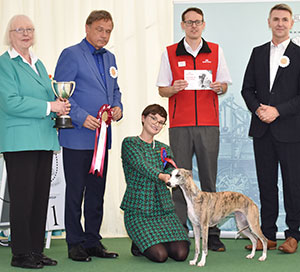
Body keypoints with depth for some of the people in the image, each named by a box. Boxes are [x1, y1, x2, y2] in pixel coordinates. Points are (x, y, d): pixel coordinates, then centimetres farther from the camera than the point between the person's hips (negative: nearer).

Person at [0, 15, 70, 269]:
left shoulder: (38, 64, 20)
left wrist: (59, 106, 2)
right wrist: (49, 106, -15)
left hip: (44, 140, 7)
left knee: (41, 197, 8)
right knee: (22, 198, -4)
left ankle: (37, 250, 17)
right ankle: (21, 254, 5)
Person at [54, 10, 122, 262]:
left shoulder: (110, 58, 16)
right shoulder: (71, 55, -6)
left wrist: (118, 107, 4)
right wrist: (82, 117, -19)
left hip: (101, 136, 7)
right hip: (77, 137, -7)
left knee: (97, 192, 11)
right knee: (75, 192, 1)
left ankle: (93, 242, 20)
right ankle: (75, 244, 10)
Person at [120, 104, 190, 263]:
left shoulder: (164, 149, 16)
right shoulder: (129, 143, -1)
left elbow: (171, 173, 1)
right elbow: (141, 165, -19)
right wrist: (160, 175, -38)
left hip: (163, 209, 5)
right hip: (138, 210, -5)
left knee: (181, 254, -14)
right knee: (160, 255, -21)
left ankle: (157, 241, 17)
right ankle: (139, 244, 12)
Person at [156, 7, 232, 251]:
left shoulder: (215, 51, 10)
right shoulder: (170, 53, 8)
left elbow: (225, 84, 13)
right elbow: (162, 89, 8)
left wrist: (219, 87, -9)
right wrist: (173, 89, -13)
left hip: (209, 123, 1)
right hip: (180, 124, -1)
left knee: (209, 178, 2)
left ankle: (212, 234, 9)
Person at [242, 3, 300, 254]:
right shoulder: (258, 53, 13)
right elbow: (247, 88, 11)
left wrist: (277, 111, -14)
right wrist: (258, 109, -6)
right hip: (262, 130, 4)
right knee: (266, 183, 8)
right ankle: (268, 235, 15)